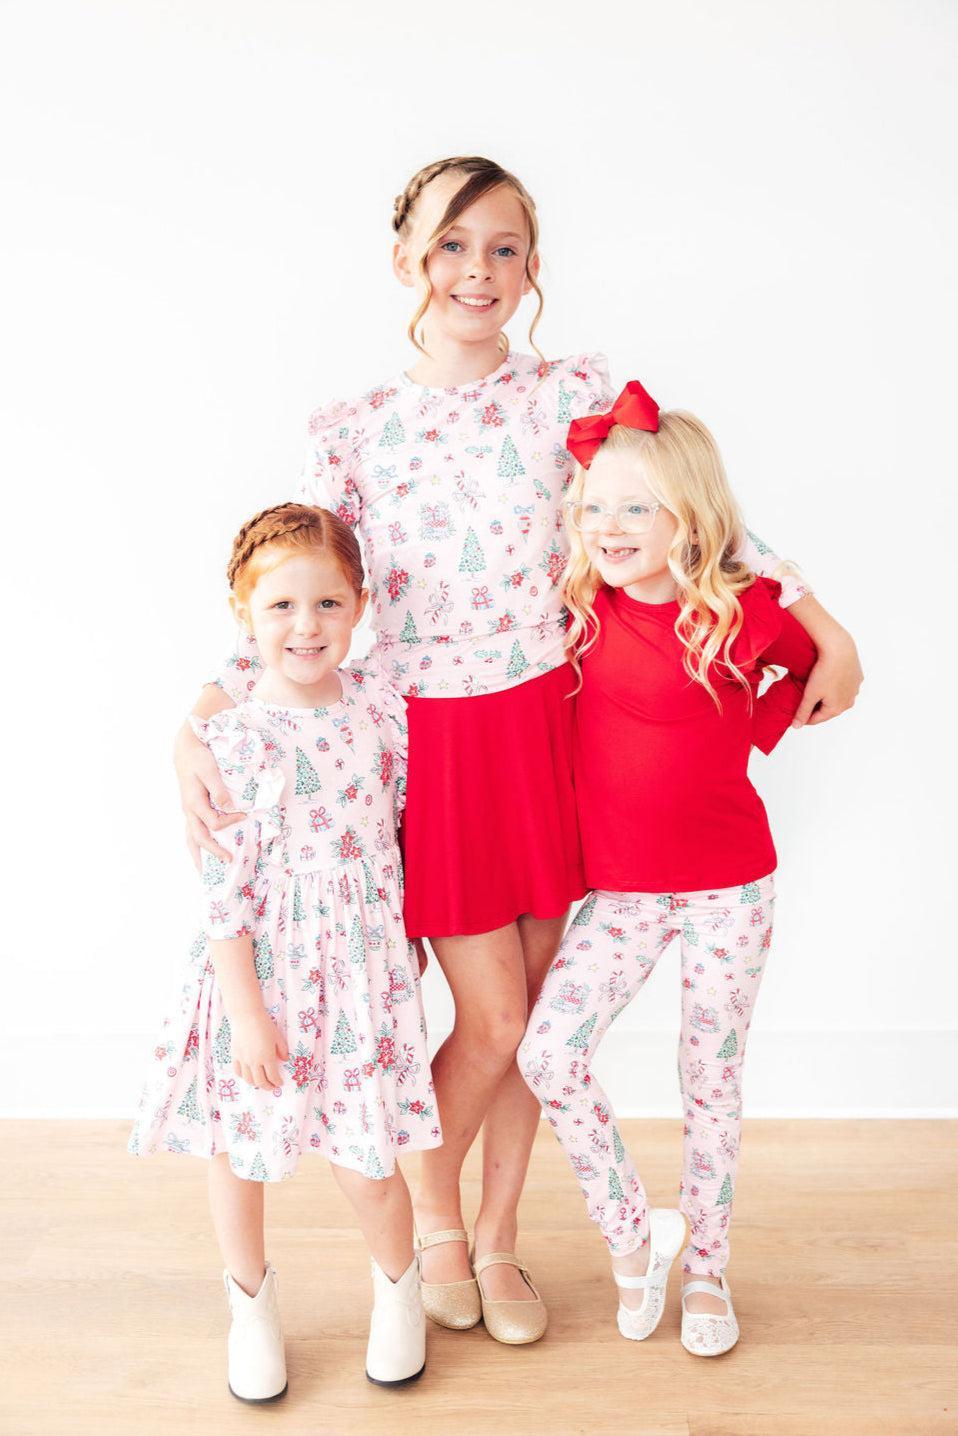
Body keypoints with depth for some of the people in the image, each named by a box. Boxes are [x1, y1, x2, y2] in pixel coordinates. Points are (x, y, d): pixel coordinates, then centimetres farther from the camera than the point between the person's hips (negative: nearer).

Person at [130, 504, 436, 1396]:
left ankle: (397, 1286, 38)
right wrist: (247, 1013, -13)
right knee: (240, 1152, 13)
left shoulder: (381, 704, -4)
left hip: (363, 965, 2)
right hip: (262, 973, -2)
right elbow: (224, 893, -14)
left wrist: (411, 938, 16)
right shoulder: (236, 741, -16)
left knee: (364, 1160, 6)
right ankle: (251, 1305, 42)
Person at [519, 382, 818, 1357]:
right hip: (622, 889, 3)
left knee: (712, 1083, 9)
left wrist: (758, 727, -1)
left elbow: (823, 671, 8)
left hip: (728, 888, -2)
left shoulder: (747, 610, -12)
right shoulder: (583, 612, -4)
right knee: (548, 1054, -12)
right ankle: (633, 1234, 11)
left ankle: (705, 1269, 31)